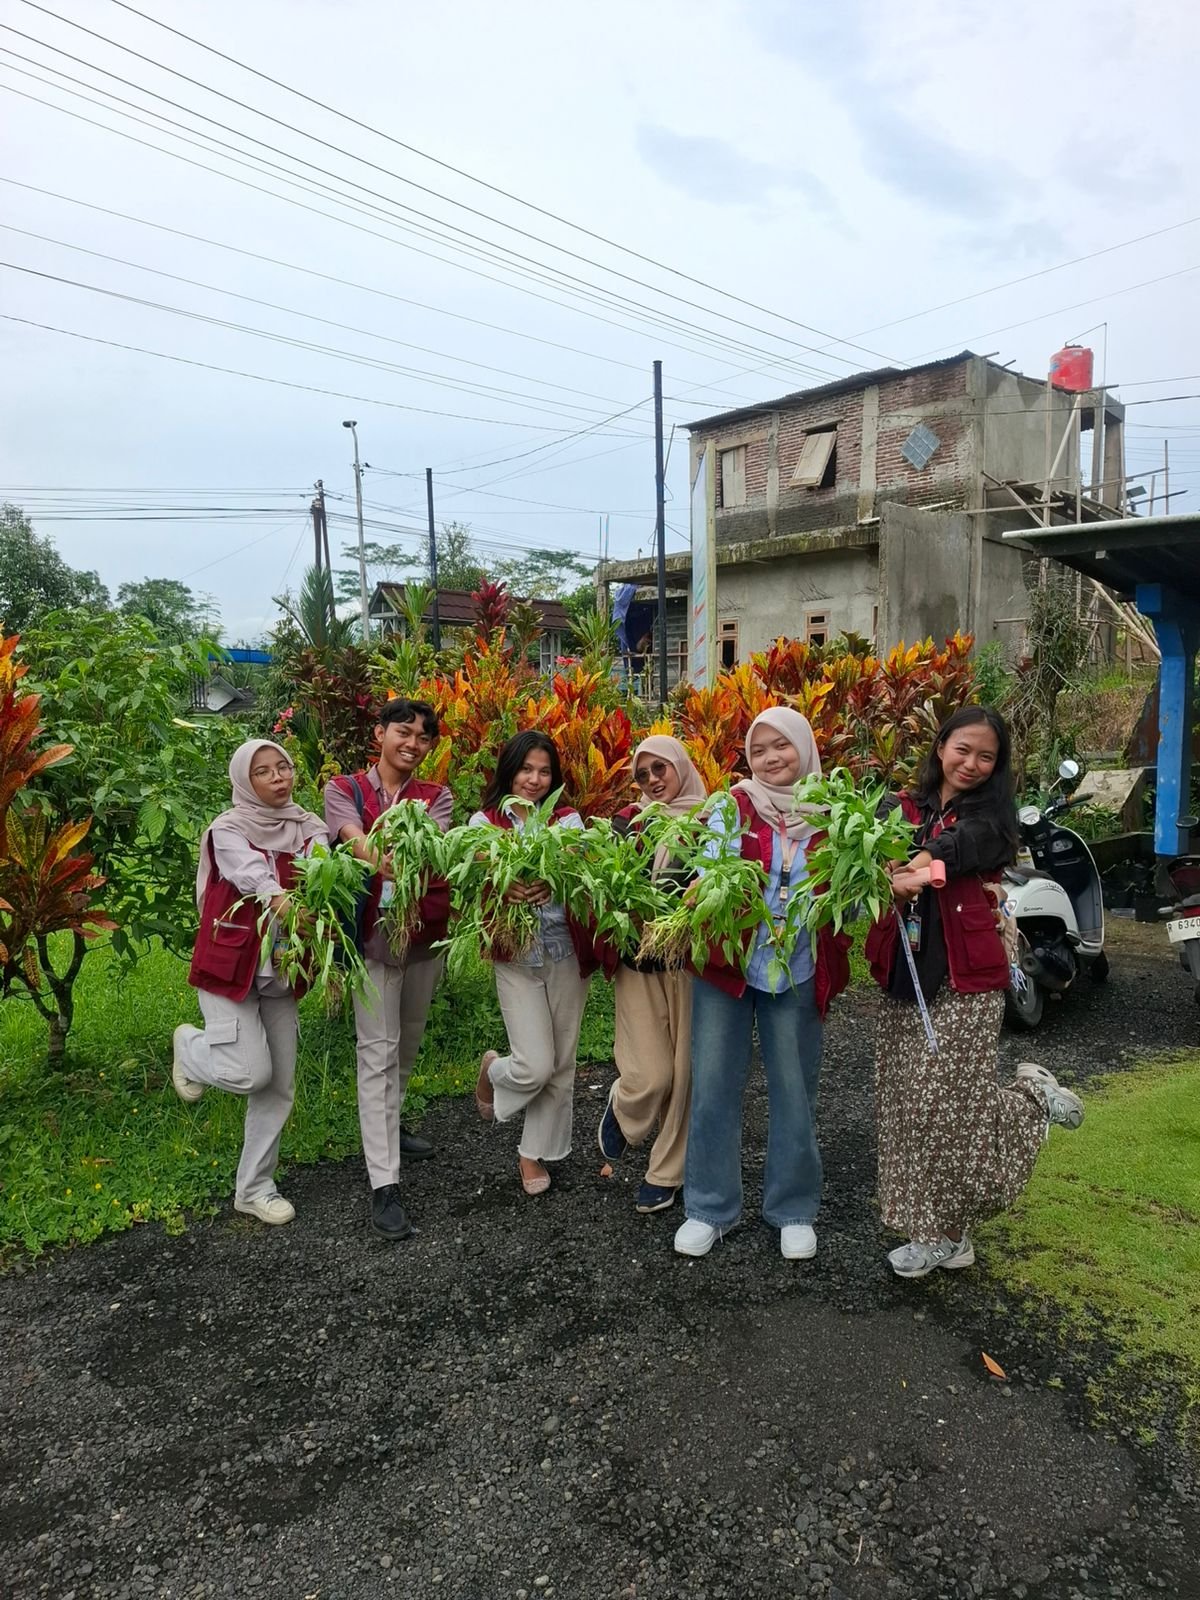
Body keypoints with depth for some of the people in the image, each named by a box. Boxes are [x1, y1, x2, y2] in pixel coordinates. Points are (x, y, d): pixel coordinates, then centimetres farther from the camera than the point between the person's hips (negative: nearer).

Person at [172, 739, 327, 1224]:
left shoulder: (308, 828, 1)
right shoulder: (227, 830, -11)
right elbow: (254, 876, -31)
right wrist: (283, 903, -52)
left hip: (280, 969, 5)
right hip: (230, 965, -4)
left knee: (279, 1085, 6)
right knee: (251, 1072, -9)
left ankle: (254, 1189, 22)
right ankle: (189, 1045, 23)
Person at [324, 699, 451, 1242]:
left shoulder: (436, 797, 7)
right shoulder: (344, 790, -1)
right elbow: (356, 840, -22)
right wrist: (386, 862, -44)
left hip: (427, 930, 4)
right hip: (372, 931, -4)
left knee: (408, 1040, 18)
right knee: (378, 1050, -6)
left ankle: (388, 1123, 43)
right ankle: (384, 1184, -5)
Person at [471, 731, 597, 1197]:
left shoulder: (568, 820, 4)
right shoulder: (485, 822, 2)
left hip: (568, 953, 2)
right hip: (516, 955, -2)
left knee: (561, 1064, 8)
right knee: (535, 1066, -8)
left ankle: (535, 1153, 28)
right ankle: (493, 1069, 27)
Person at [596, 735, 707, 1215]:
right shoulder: (629, 821, 3)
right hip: (639, 961, 0)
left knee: (684, 1071, 4)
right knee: (650, 1076, -4)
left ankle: (666, 1172, 24)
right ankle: (620, 1107, 32)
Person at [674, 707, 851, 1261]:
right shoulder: (732, 808, -3)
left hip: (797, 973, 1)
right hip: (725, 964, -1)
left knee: (794, 1093, 10)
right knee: (713, 1088, 5)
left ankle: (793, 1211, 28)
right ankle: (709, 1208, 22)